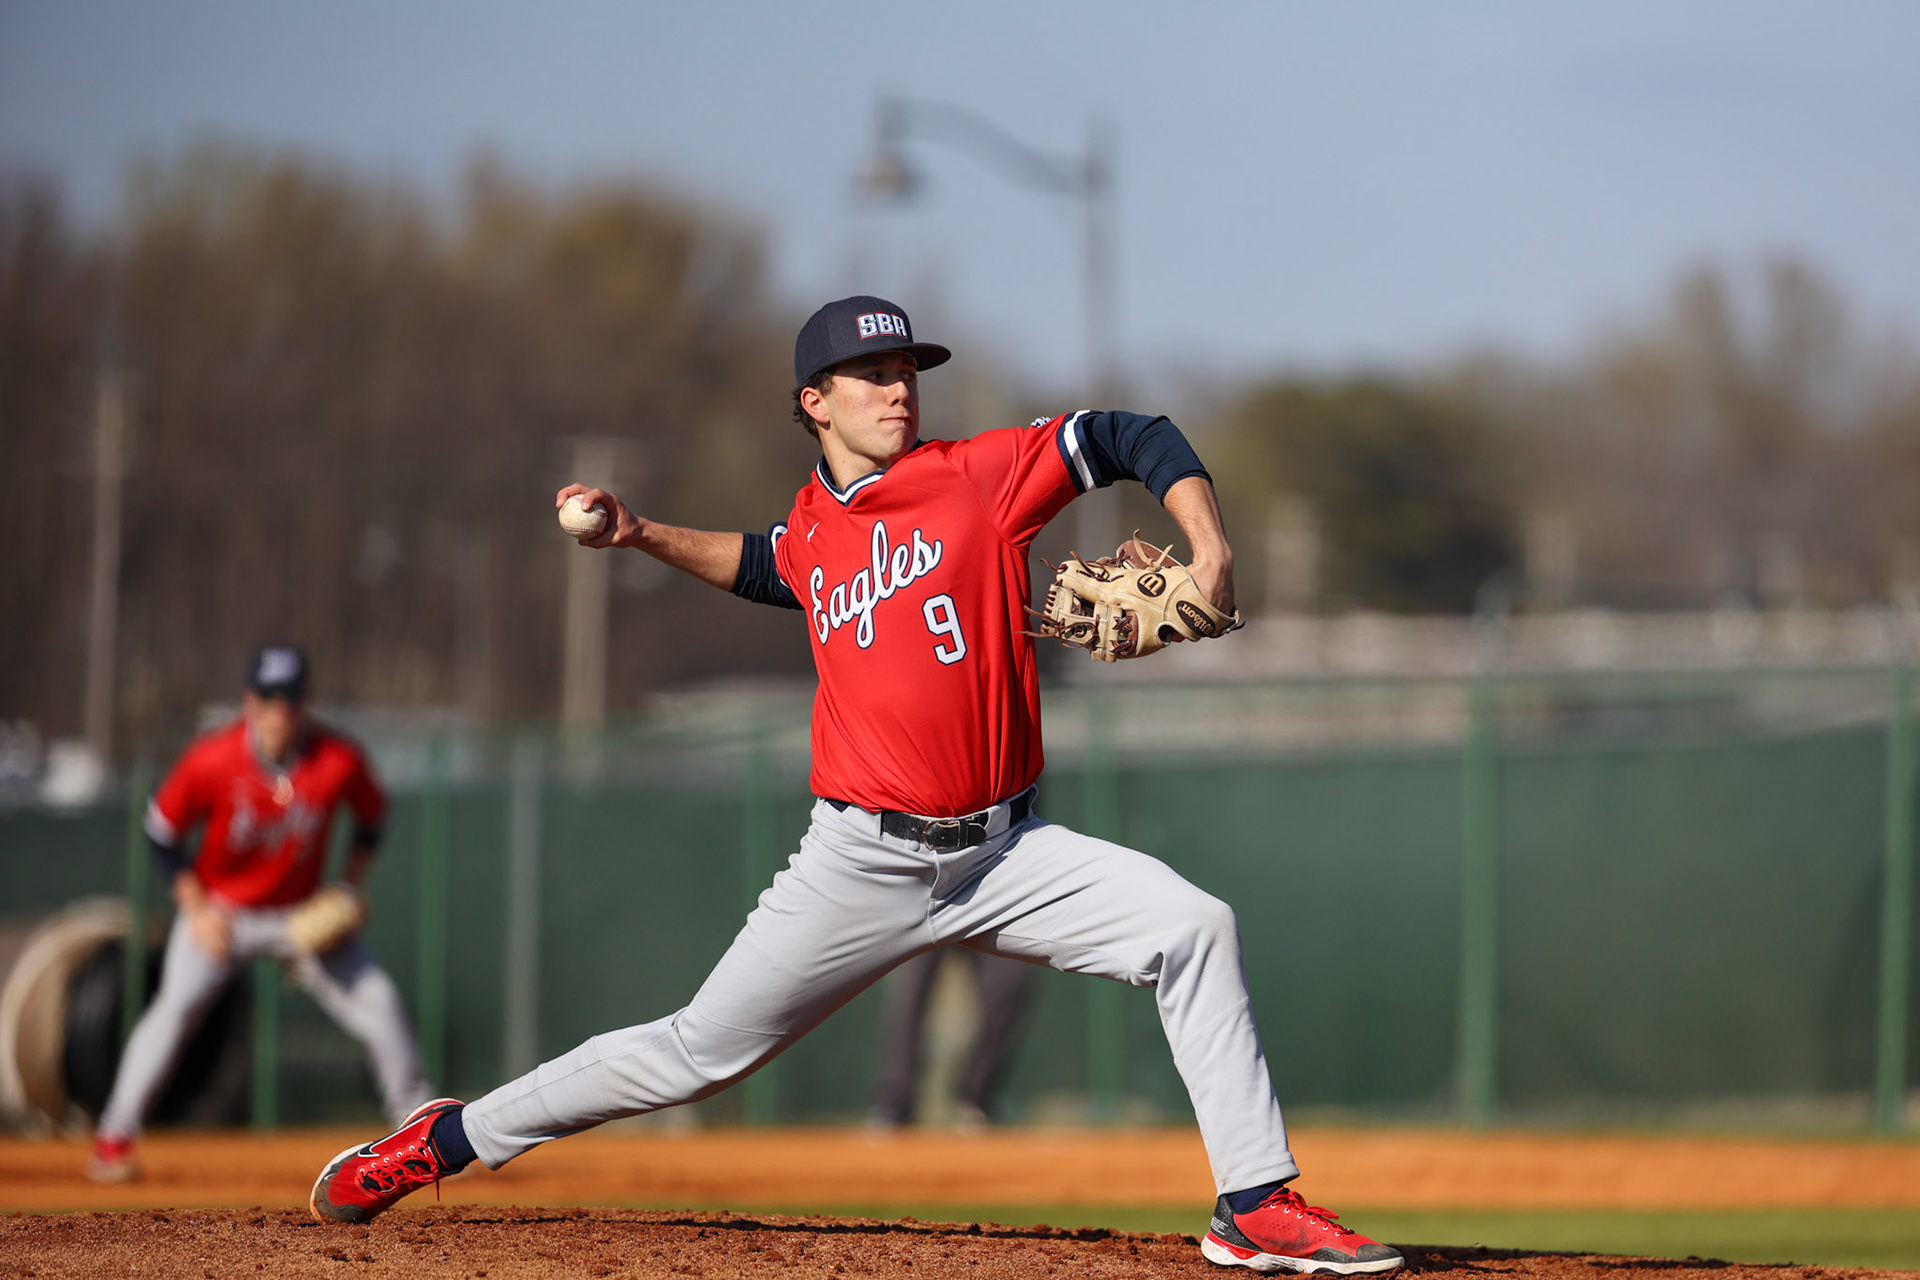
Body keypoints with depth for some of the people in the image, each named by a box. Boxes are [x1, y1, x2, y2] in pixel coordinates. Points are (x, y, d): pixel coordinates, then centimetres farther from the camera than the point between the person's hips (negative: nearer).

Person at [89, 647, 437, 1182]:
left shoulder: (339, 761, -19)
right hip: (221, 910, -2)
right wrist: (196, 909, -15)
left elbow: (371, 817, 2)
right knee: (178, 1004, -23)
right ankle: (113, 1140, -16)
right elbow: (162, 832, -9)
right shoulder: (211, 760, -23)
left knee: (379, 1003, -7)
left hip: (305, 912, 2)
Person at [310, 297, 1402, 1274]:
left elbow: (1135, 438, 2)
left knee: (1194, 930, -21)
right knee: (701, 1052, 1)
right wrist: (645, 536, 22)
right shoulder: (811, 532, 9)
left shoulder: (978, 475, -1)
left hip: (1004, 854, -1)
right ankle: (452, 1139, 18)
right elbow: (765, 567, 34)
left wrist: (1210, 553, -13)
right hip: (862, 864, 1)